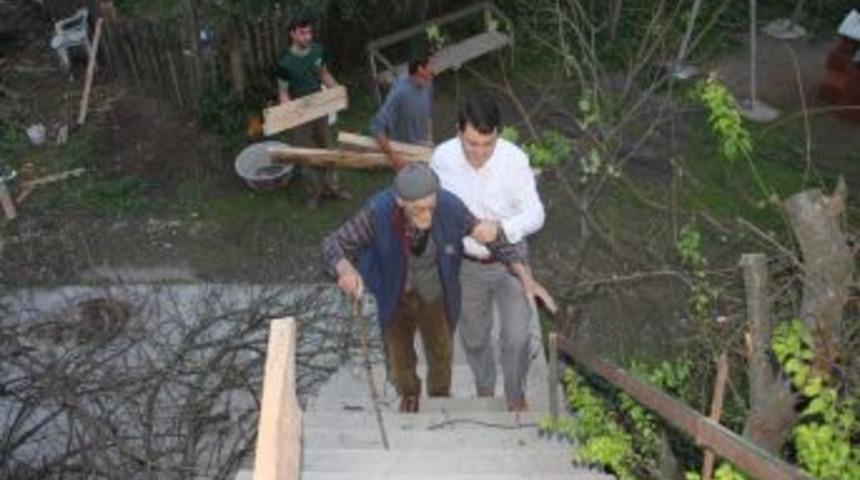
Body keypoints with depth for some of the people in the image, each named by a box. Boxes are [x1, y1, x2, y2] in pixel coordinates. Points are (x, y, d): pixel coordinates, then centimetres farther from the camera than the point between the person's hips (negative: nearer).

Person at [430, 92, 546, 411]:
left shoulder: (514, 159, -23)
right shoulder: (442, 157, -18)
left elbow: (535, 214, -16)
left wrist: (501, 229, -36)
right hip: (467, 264, 2)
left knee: (517, 337, 2)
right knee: (474, 336, 18)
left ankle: (515, 392, 34)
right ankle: (484, 389, 48)